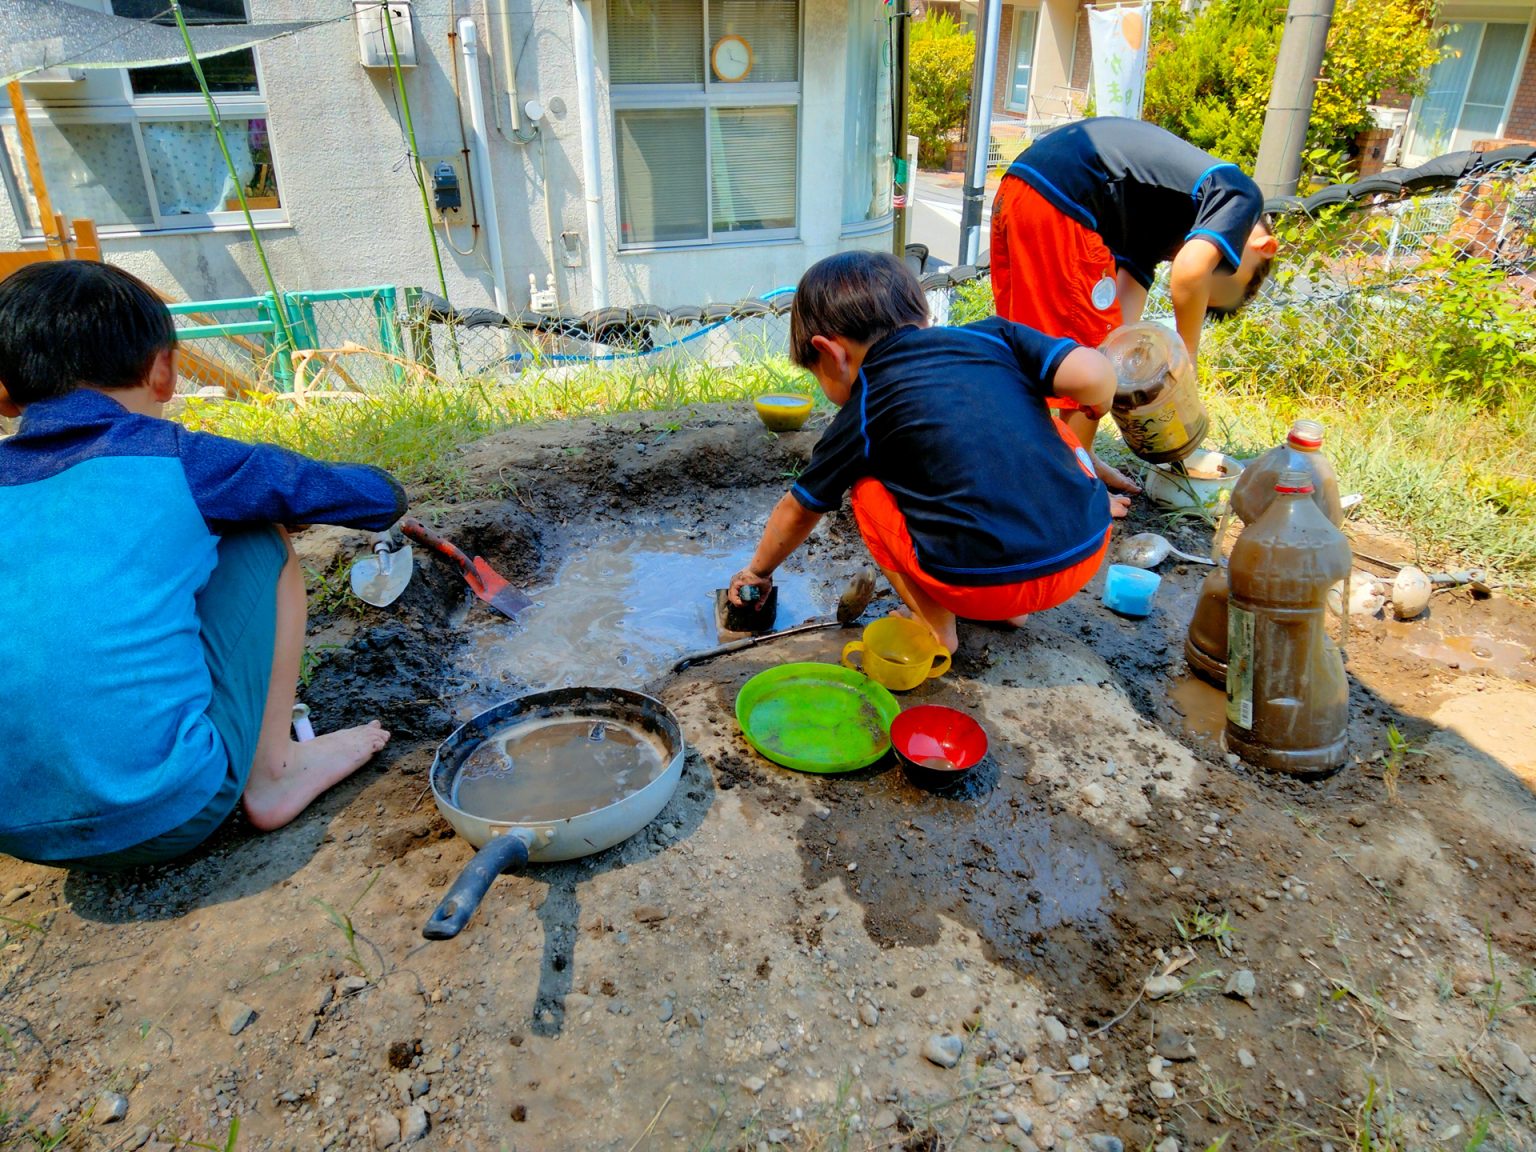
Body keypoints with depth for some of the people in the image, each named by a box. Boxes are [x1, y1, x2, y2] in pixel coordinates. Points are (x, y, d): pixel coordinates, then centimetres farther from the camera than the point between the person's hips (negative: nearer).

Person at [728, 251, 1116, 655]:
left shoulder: (860, 416, 7)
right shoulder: (991, 334, 10)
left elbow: (799, 509, 21)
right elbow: (1093, 375, -3)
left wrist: (758, 570, 40)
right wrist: (1095, 404, 23)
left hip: (985, 583, -3)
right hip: (1090, 552, 4)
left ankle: (934, 627, 12)